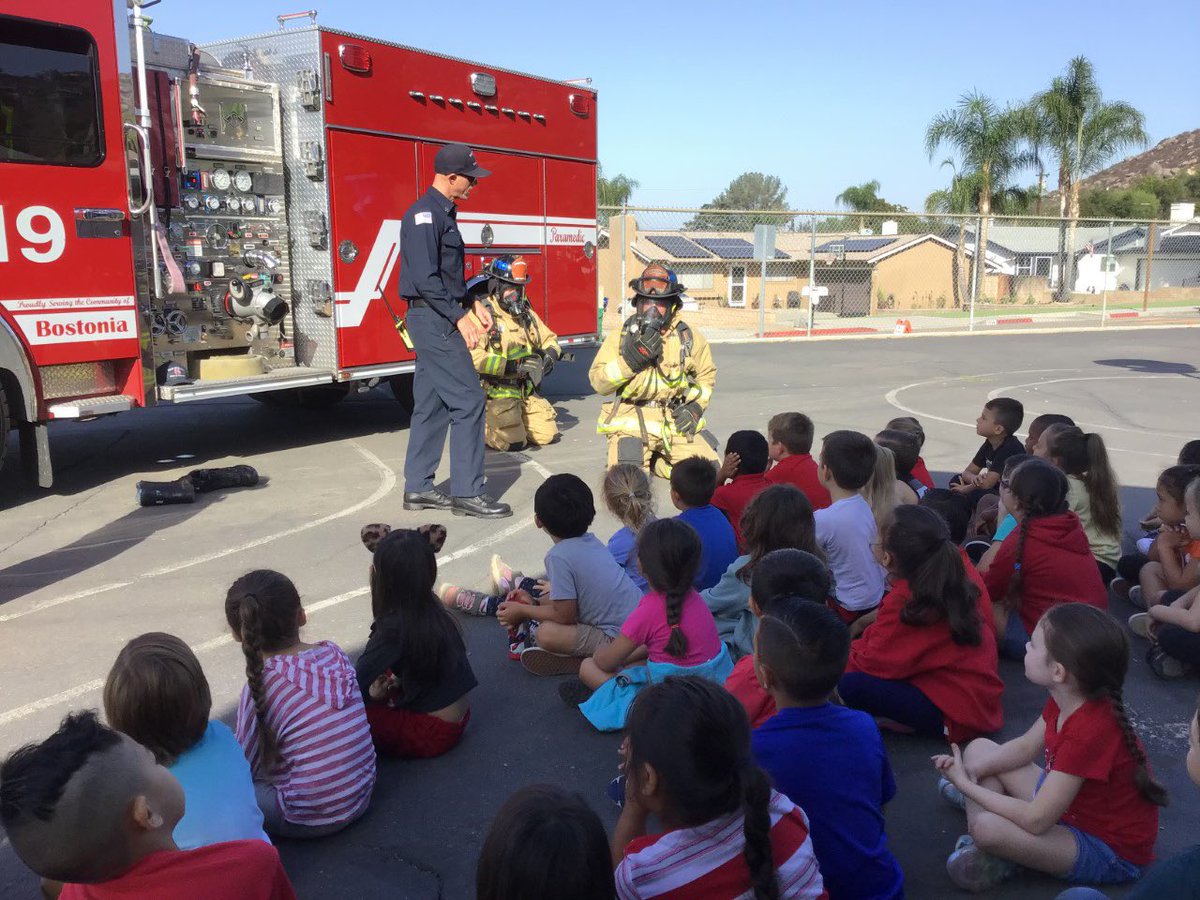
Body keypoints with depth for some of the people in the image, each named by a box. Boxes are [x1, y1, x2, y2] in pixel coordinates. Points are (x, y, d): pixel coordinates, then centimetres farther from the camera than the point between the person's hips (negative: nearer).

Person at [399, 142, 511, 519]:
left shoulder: (443, 213, 18)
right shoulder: (425, 213, -13)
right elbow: (424, 277, -21)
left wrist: (474, 304, 15)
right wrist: (458, 317, -22)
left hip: (436, 322, 10)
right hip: (432, 319, -10)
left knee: (432, 404, 11)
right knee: (468, 400, -10)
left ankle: (418, 488, 17)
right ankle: (467, 492, -6)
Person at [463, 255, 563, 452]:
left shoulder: (525, 312, 11)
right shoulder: (480, 313, -14)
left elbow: (549, 338, 23)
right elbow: (471, 355, -27)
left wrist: (550, 356, -1)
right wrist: (511, 366, -26)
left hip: (525, 390, 7)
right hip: (495, 393, -7)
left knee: (548, 435, -1)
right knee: (514, 442, -17)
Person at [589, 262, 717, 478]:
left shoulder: (688, 337, 5)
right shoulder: (620, 337, -1)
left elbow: (706, 374, 20)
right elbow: (598, 382, -8)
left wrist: (696, 407, 4)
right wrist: (632, 358, -20)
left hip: (674, 423, 3)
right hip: (631, 421, -3)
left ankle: (655, 460, 16)